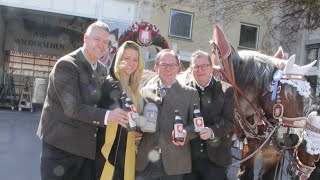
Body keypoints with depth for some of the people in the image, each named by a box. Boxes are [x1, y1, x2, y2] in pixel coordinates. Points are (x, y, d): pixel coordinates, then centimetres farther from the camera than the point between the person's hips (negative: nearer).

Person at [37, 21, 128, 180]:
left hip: (87, 146, 7)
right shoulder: (66, 65, -14)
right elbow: (73, 107, -22)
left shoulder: (102, 69, 9)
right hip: (61, 144, -6)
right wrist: (106, 115, -33)